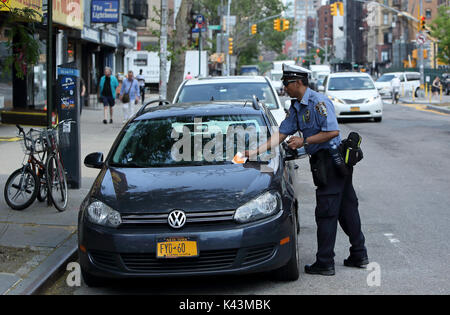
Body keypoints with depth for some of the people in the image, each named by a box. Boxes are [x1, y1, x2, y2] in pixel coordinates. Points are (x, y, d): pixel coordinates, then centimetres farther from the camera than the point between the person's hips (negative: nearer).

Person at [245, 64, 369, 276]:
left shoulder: (319, 102, -16)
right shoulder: (296, 107, 13)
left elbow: (333, 132, -23)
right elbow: (281, 134, 12)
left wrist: (304, 142, -20)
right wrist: (255, 152, 4)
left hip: (330, 160, -9)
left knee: (326, 212, -6)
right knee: (346, 209, 13)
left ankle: (325, 263, -1)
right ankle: (359, 256, 20)